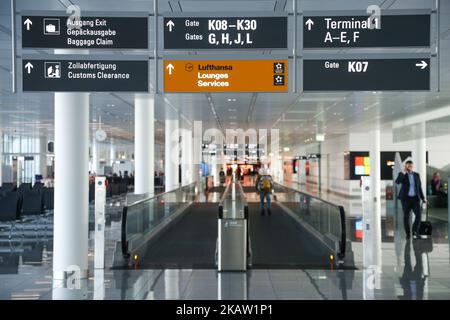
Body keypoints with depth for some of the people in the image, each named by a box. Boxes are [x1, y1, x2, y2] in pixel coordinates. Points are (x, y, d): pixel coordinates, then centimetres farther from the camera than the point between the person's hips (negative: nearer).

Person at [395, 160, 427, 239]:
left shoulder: (417, 175, 9)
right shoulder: (402, 174, -1)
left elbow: (419, 187, 13)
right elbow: (397, 182, -23)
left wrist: (423, 198, 5)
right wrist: (404, 172, -22)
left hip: (415, 198, 2)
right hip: (406, 198, -2)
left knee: (418, 215, -13)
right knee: (406, 216, 0)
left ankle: (415, 232, -2)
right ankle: (408, 234, 11)